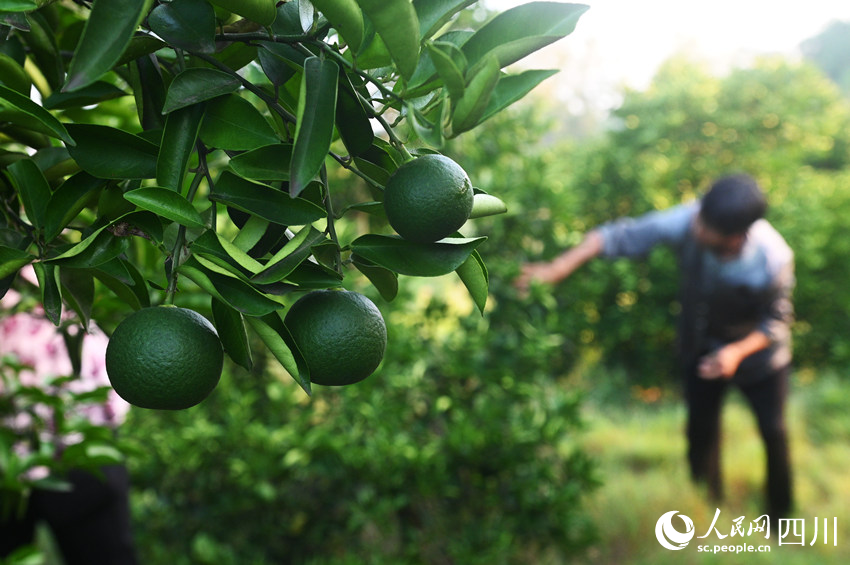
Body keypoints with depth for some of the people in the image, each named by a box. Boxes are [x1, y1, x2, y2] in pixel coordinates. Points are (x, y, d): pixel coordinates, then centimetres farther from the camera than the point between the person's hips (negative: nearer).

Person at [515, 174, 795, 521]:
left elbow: (776, 322, -20)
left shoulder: (773, 260, -37)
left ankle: (780, 512, 41)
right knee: (701, 426, 16)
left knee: (773, 431, 13)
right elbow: (618, 236, -32)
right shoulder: (686, 222, -36)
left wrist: (739, 351, -37)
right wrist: (557, 269, -40)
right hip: (701, 345, 2)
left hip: (757, 348, -2)